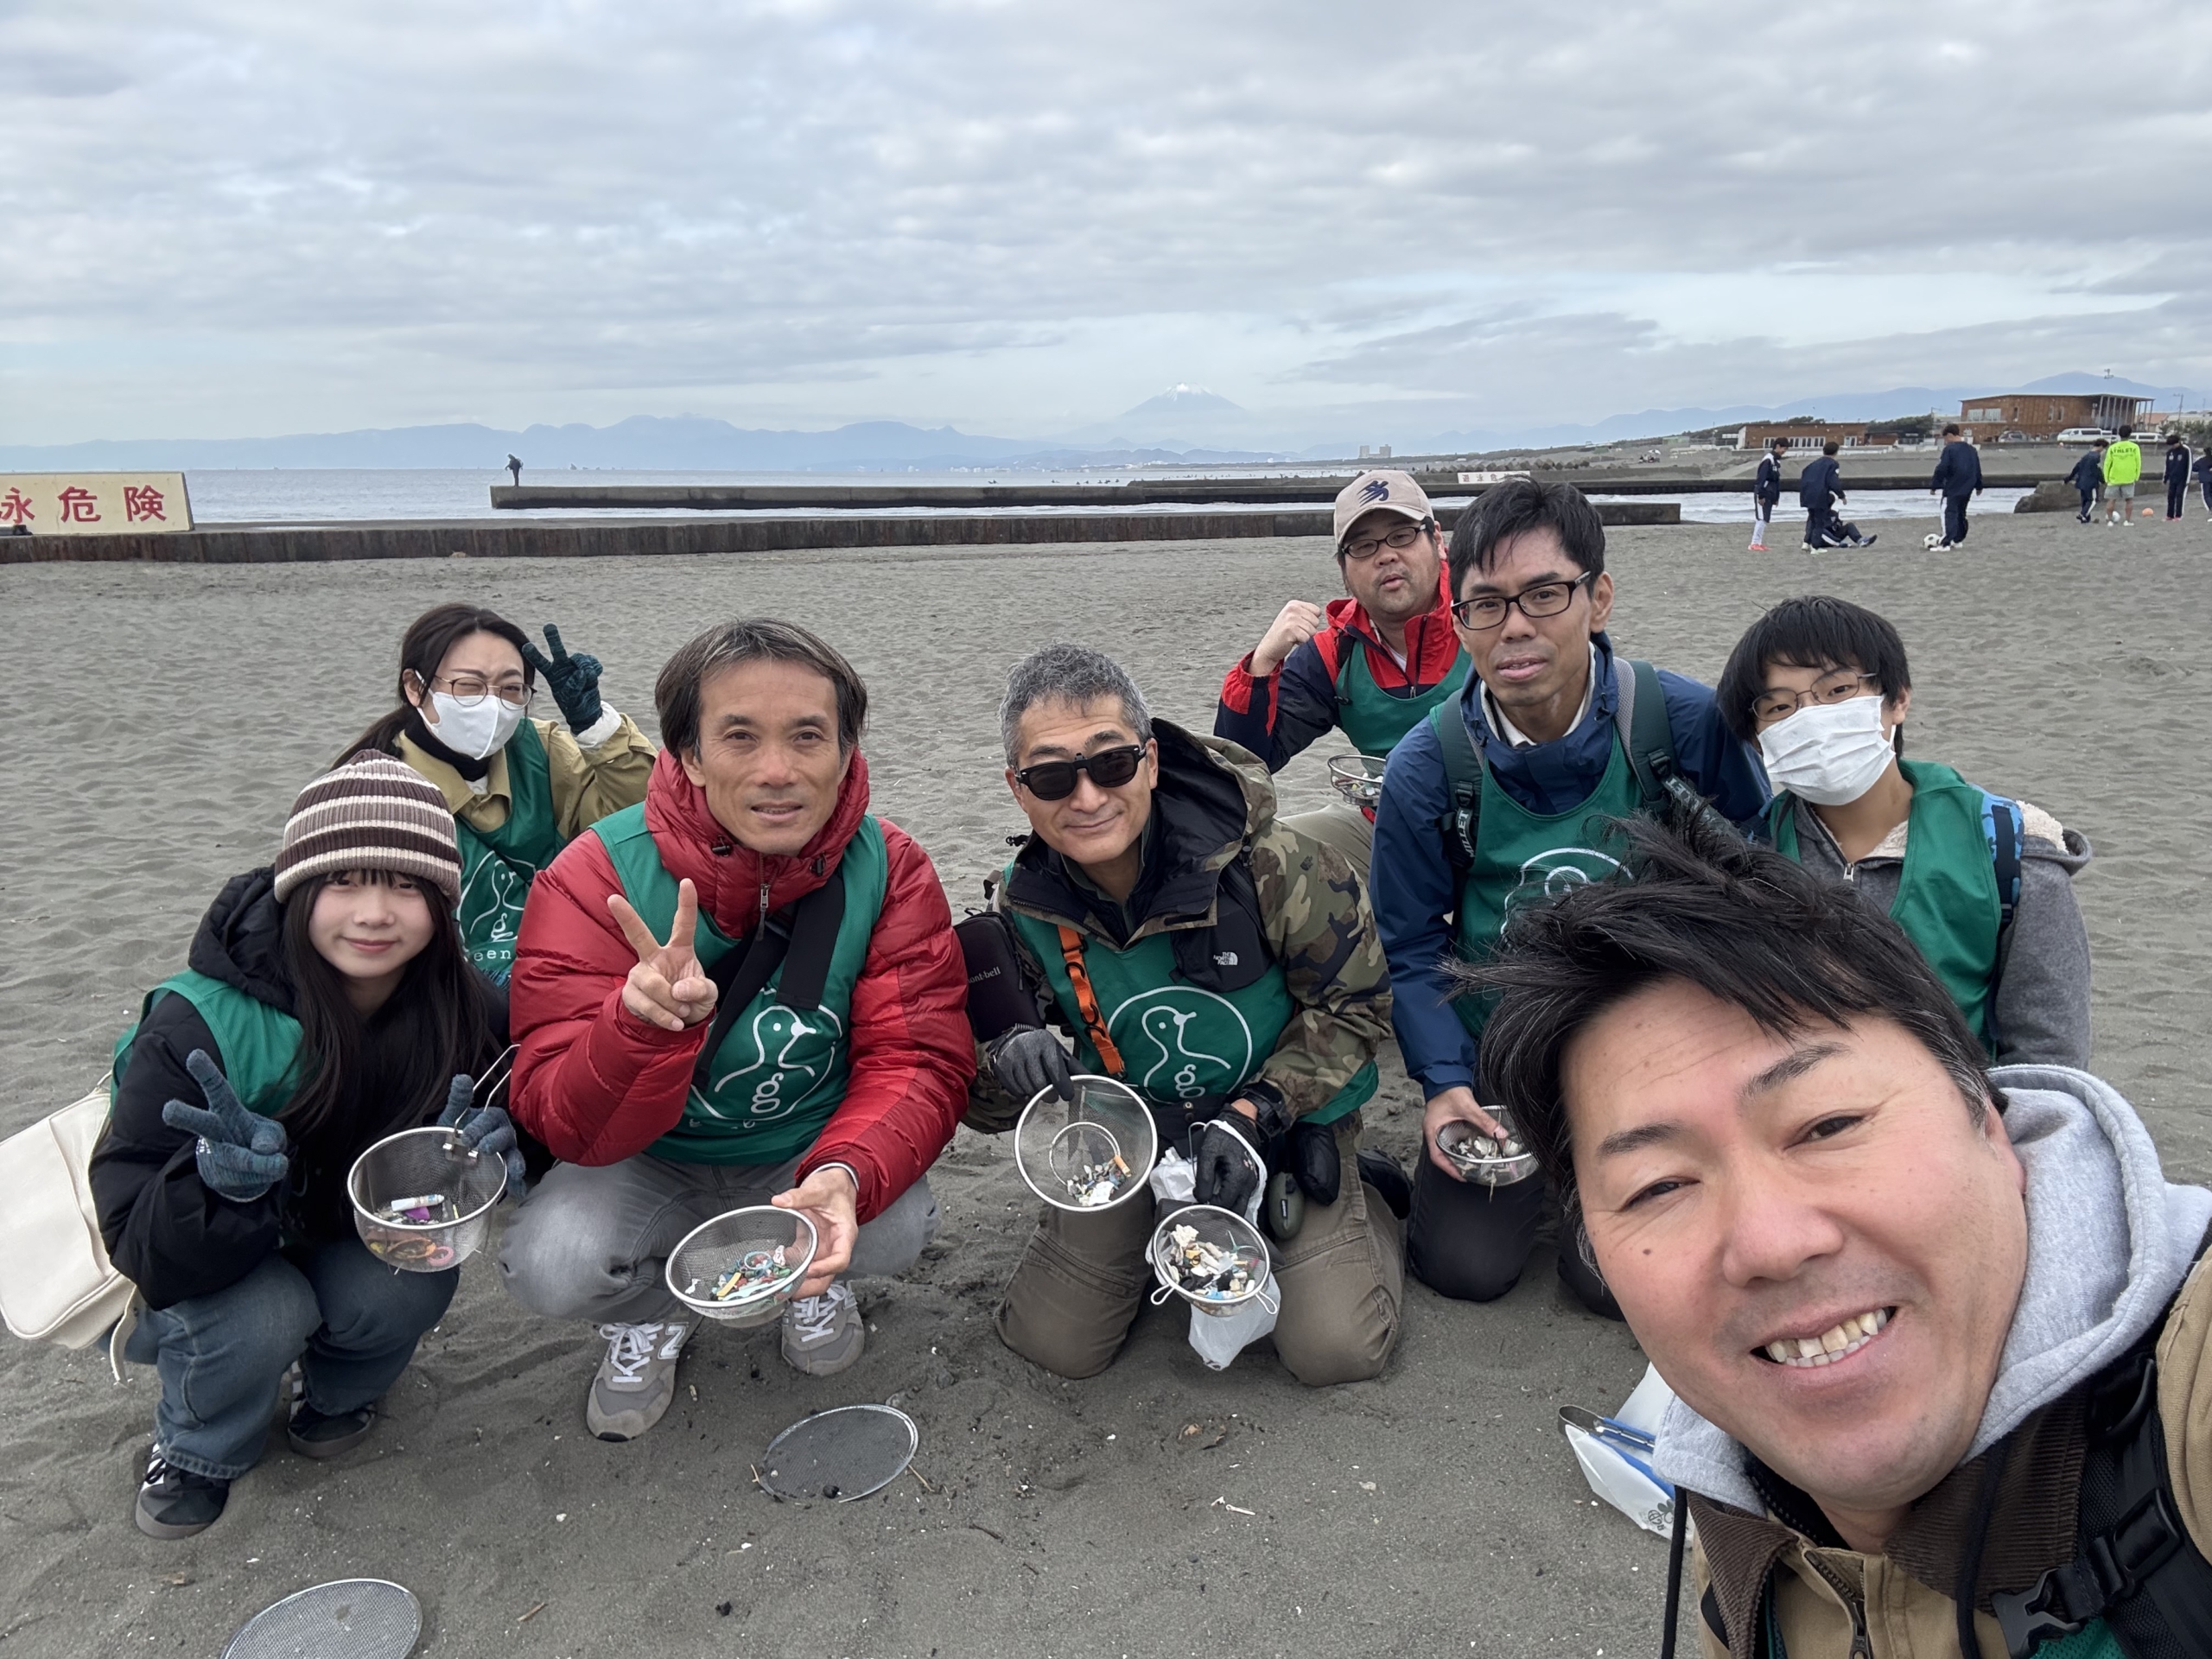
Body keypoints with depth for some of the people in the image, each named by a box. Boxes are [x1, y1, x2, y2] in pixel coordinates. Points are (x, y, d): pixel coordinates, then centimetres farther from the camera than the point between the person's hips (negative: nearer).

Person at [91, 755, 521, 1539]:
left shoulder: (465, 1011, -22)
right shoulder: (200, 1025, -32)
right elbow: (138, 1240, -28)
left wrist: (470, 1156, -32)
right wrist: (225, 1184, -50)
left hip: (349, 1242, 3)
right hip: (200, 1267, -2)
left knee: (413, 1283, -27)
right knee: (260, 1318, -31)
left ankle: (340, 1392, 9)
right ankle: (195, 1448, 4)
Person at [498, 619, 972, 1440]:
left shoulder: (888, 869, -16)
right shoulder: (597, 877, -22)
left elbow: (919, 1060, -19)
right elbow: (564, 1123, -25)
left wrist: (845, 1174, -41)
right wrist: (648, 1021, -48)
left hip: (811, 1157, 1)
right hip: (652, 1164, -1)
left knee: (897, 1231, -27)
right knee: (551, 1265, -28)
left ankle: (816, 1276, 12)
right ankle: (651, 1312, 10)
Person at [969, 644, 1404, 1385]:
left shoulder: (1270, 863, -25)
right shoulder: (1022, 910, -13)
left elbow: (1354, 1005, -11)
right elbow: (982, 1104, -6)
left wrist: (1254, 1114, -22)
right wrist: (1008, 1057, -31)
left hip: (1288, 1120, -3)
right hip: (1135, 1135, 3)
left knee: (1335, 1349, -13)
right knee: (1051, 1345, -3)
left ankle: (1360, 1199, 18)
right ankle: (1162, 1237, 26)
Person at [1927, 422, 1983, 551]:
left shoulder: (1949, 449, -11)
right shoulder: (1972, 449, 15)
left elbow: (1941, 469, -16)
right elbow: (1977, 470, 21)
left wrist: (1934, 486, -10)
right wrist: (1978, 486, 32)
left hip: (1952, 489, -8)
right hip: (1967, 489, 8)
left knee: (1949, 514, -11)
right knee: (1961, 513, 20)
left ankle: (1945, 544, -18)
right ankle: (1958, 540, 26)